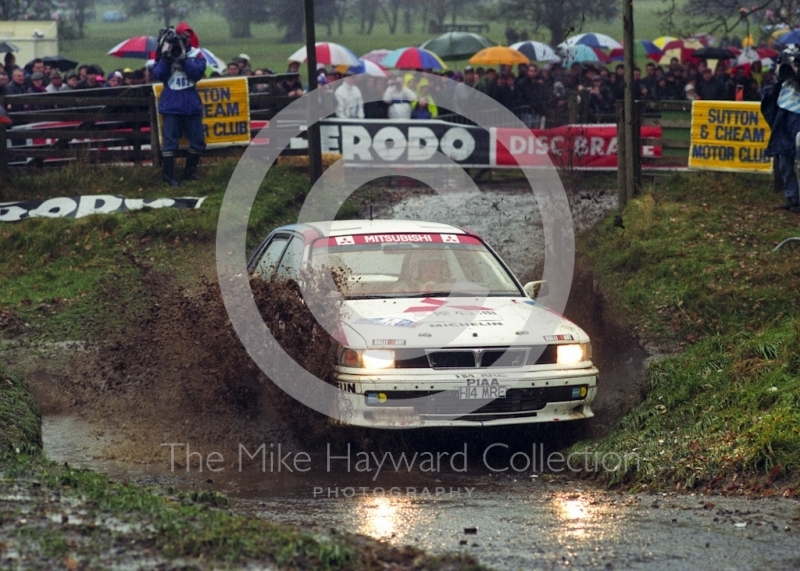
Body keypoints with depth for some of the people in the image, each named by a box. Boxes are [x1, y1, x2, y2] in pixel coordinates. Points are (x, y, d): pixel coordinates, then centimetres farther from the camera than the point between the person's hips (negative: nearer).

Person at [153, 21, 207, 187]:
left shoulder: (196, 55, 3)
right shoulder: (165, 54, 2)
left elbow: (198, 72, -13)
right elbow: (158, 75, -7)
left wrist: (183, 59, -23)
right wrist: (166, 59, -20)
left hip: (191, 103, 2)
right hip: (171, 103, -2)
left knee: (198, 140, 8)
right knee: (170, 140, -5)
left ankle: (190, 172, 23)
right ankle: (169, 176, -2)